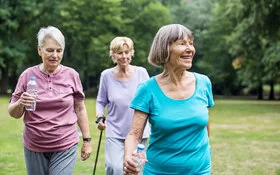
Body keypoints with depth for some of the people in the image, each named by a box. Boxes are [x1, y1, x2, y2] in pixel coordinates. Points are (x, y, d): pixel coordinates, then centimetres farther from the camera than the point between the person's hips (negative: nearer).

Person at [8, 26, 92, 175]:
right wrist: (20, 103, -19)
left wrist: (87, 140, 5)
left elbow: (80, 109, 6)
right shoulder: (27, 75, -2)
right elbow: (14, 113, 3)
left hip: (65, 147, -1)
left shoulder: (71, 75, -2)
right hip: (34, 148, 1)